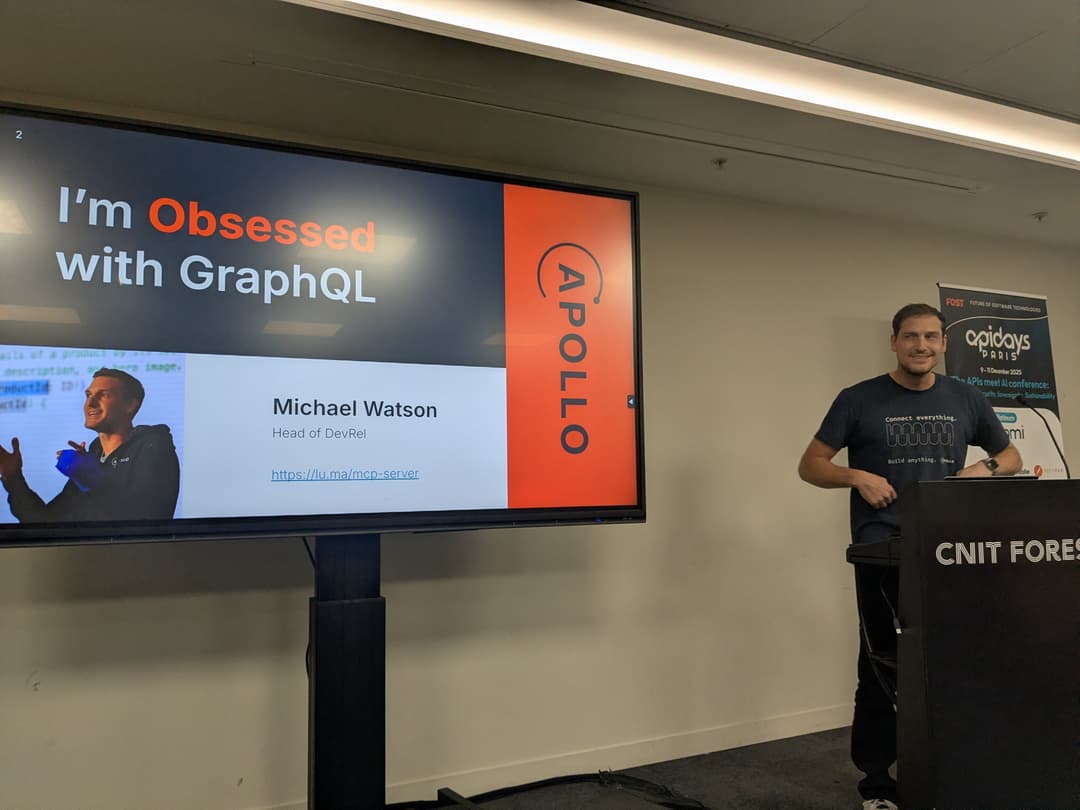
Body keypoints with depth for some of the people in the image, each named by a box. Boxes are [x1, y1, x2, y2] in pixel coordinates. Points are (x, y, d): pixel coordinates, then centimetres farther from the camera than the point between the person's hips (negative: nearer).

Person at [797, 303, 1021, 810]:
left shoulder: (965, 400, 11)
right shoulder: (859, 400, 1)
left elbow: (1010, 456, 22)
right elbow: (810, 465, 3)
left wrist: (986, 468, -1)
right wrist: (856, 476, -15)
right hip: (883, 542, -3)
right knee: (882, 660, 1)